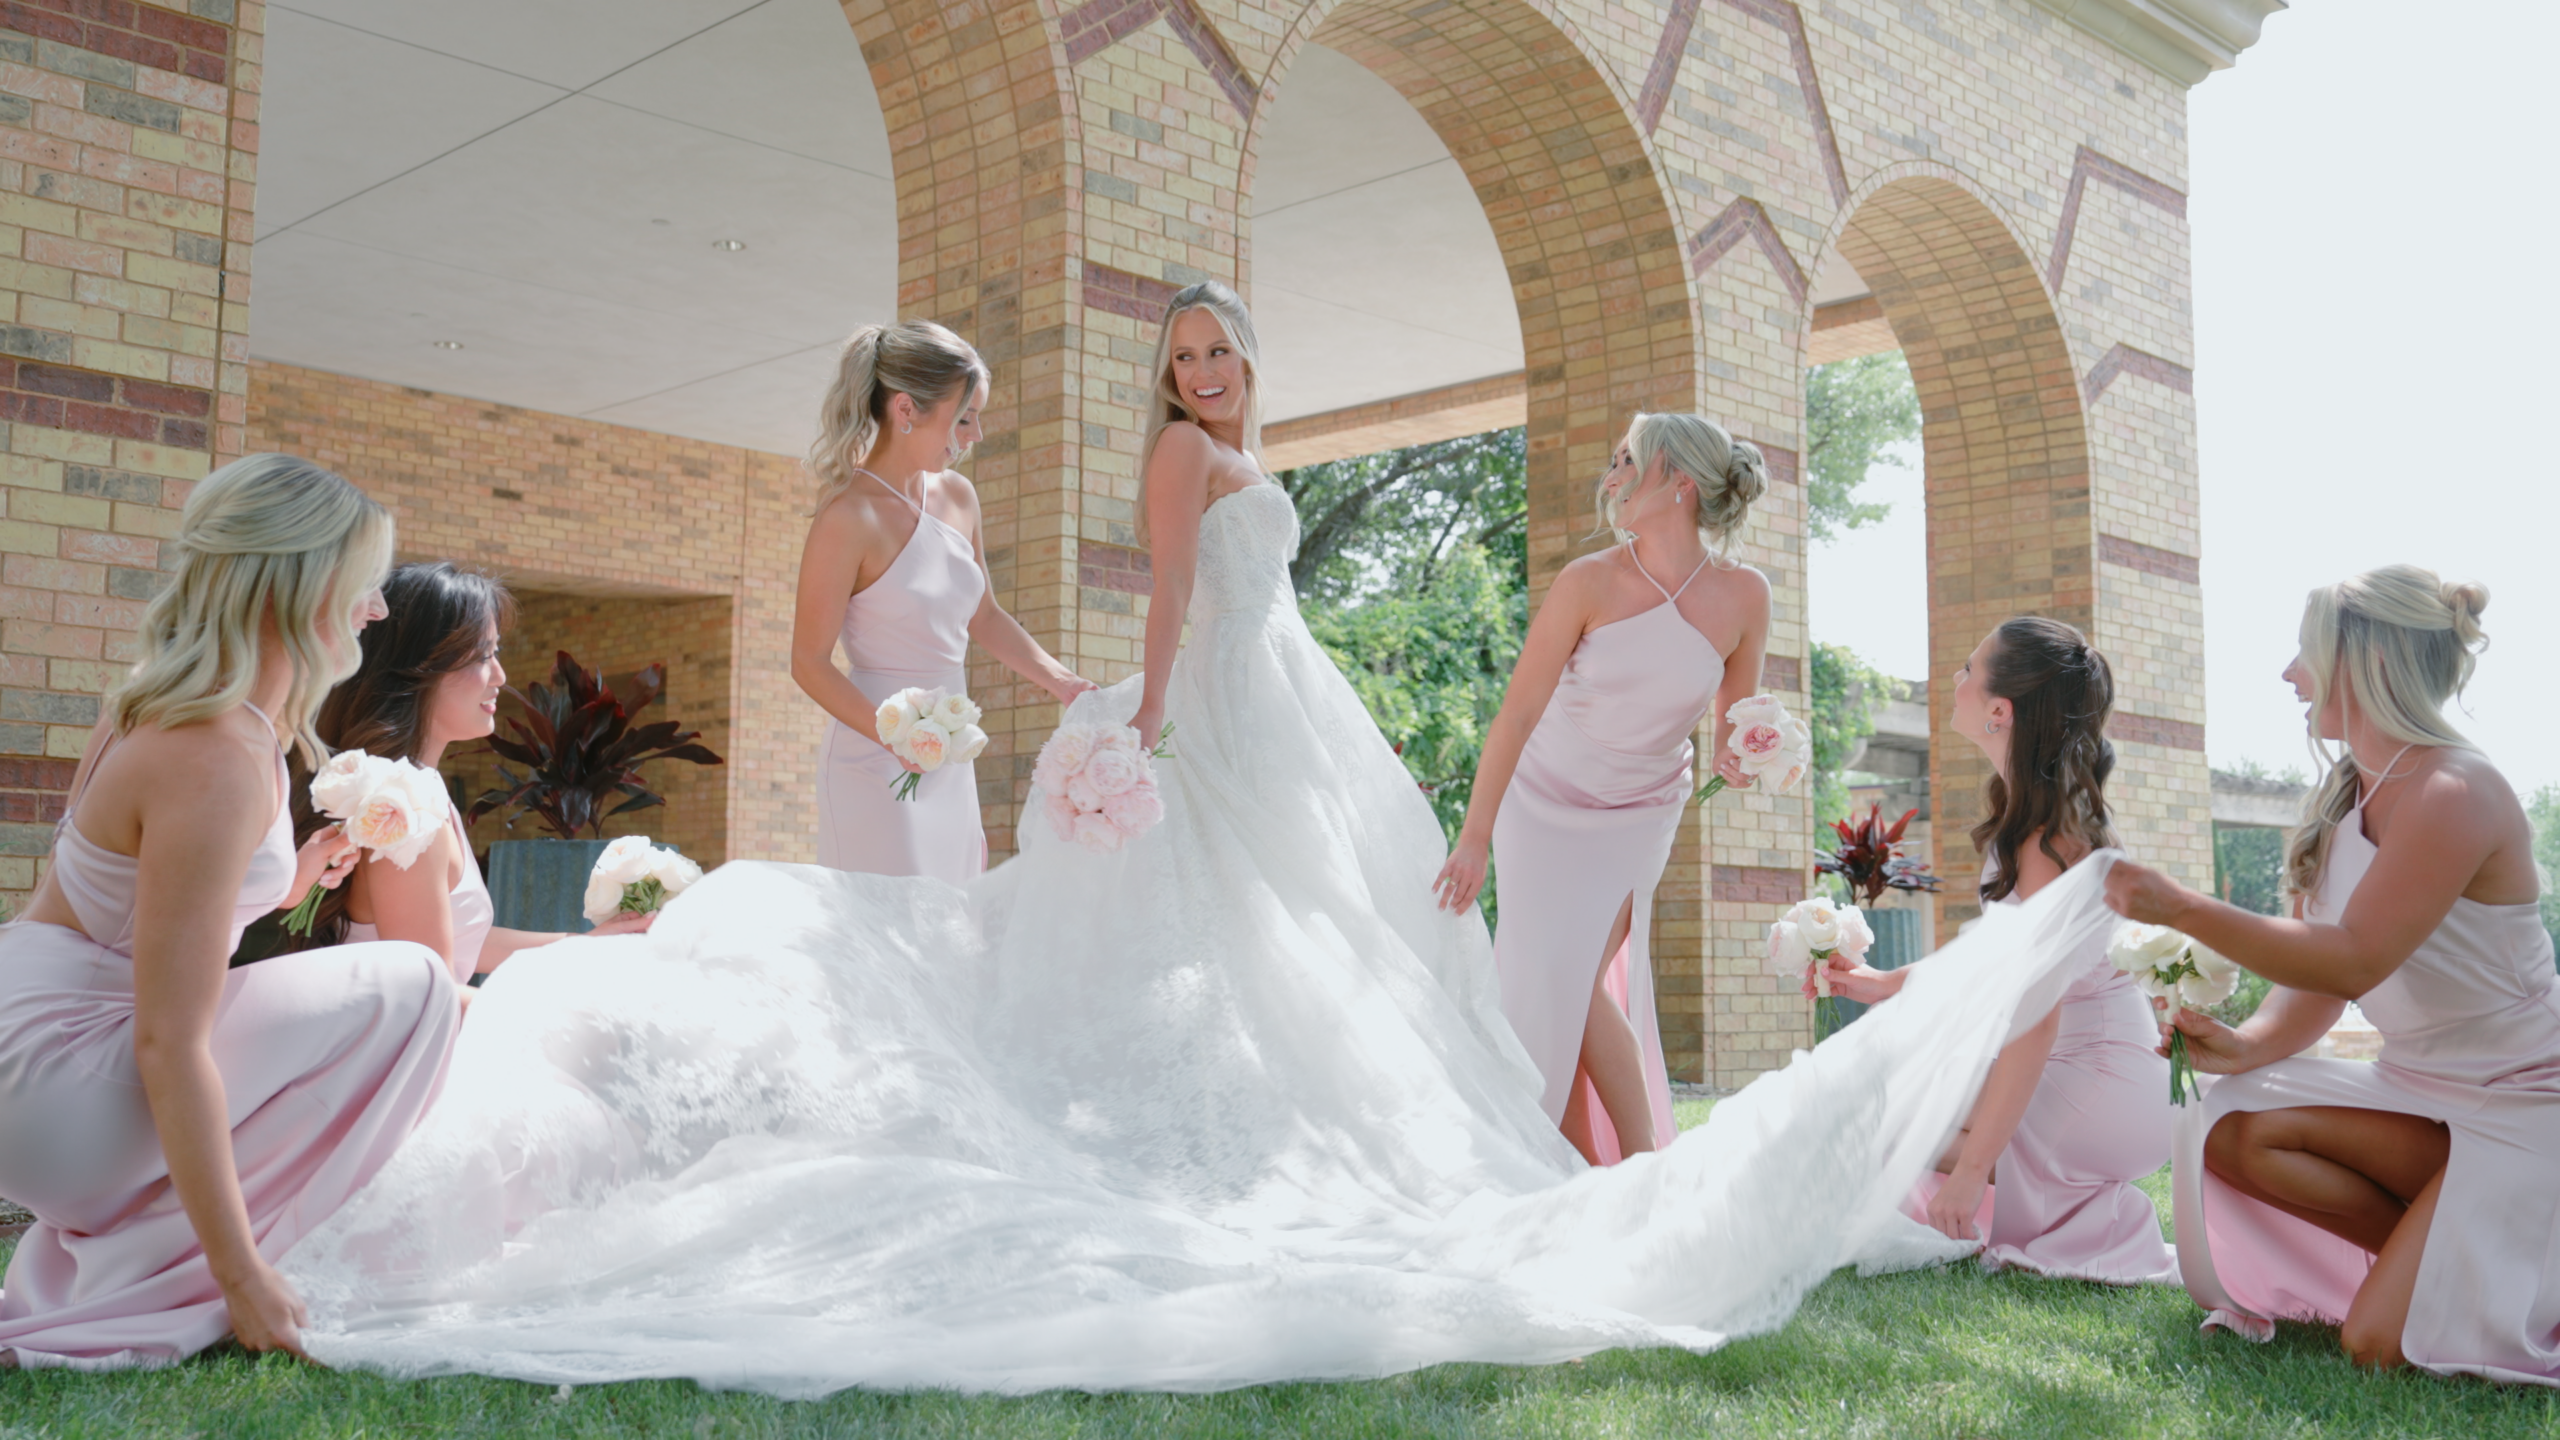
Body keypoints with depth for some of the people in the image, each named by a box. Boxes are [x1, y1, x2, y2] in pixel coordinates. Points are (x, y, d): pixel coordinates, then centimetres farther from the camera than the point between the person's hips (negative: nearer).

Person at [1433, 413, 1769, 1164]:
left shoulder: (1743, 595, -15)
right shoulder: (1589, 582, -21)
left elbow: (1732, 722, -1)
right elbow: (1518, 713, -20)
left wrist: (1733, 756, -25)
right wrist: (1474, 837, -22)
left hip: (1637, 815, 0)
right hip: (1544, 800, 0)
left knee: (1579, 979, -10)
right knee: (1546, 976, -3)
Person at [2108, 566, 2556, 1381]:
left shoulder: (2453, 795, -21)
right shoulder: (2346, 800, 7)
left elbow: (2352, 962, -26)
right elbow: (2317, 977, 6)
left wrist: (2181, 909, -27)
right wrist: (2250, 1044, -13)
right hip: (2417, 1088, 9)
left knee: (2380, 1341, -18)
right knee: (2232, 1126, -14)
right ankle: (2429, 1251, -1)